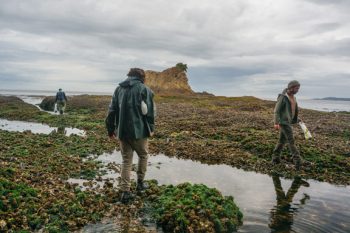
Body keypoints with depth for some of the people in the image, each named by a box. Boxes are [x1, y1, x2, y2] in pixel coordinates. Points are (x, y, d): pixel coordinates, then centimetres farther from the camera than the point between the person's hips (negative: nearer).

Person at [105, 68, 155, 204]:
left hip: (122, 131, 4)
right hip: (138, 131, -4)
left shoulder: (119, 89, 12)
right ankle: (140, 183, 27)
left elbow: (112, 110, 11)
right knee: (143, 156, 19)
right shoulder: (144, 89, -4)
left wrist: (111, 129, 17)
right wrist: (151, 128, 2)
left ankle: (125, 192, 7)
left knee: (126, 160, 11)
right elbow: (149, 111, -9)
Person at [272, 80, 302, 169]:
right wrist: (276, 123, -21)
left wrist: (296, 119, 21)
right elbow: (276, 110, -15)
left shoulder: (293, 97, 13)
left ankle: (275, 158, 20)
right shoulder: (283, 97, -14)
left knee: (282, 140, 12)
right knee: (291, 141, -9)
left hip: (288, 122, 9)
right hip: (283, 122, -9)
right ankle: (297, 159, -8)